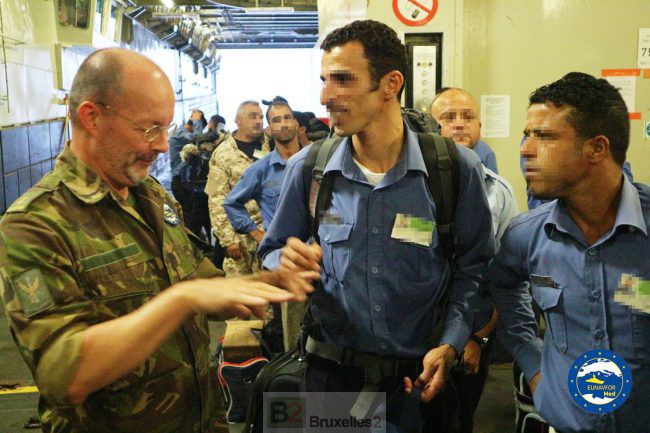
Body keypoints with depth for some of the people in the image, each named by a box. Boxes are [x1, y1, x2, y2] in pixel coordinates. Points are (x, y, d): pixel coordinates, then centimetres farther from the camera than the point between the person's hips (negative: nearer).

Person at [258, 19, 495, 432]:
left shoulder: (456, 168, -10)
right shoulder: (306, 169, -6)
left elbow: (474, 266, -3)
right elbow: (273, 250, 6)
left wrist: (452, 344, -13)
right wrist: (286, 262, -17)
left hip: (419, 376, -1)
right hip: (331, 371, 2)